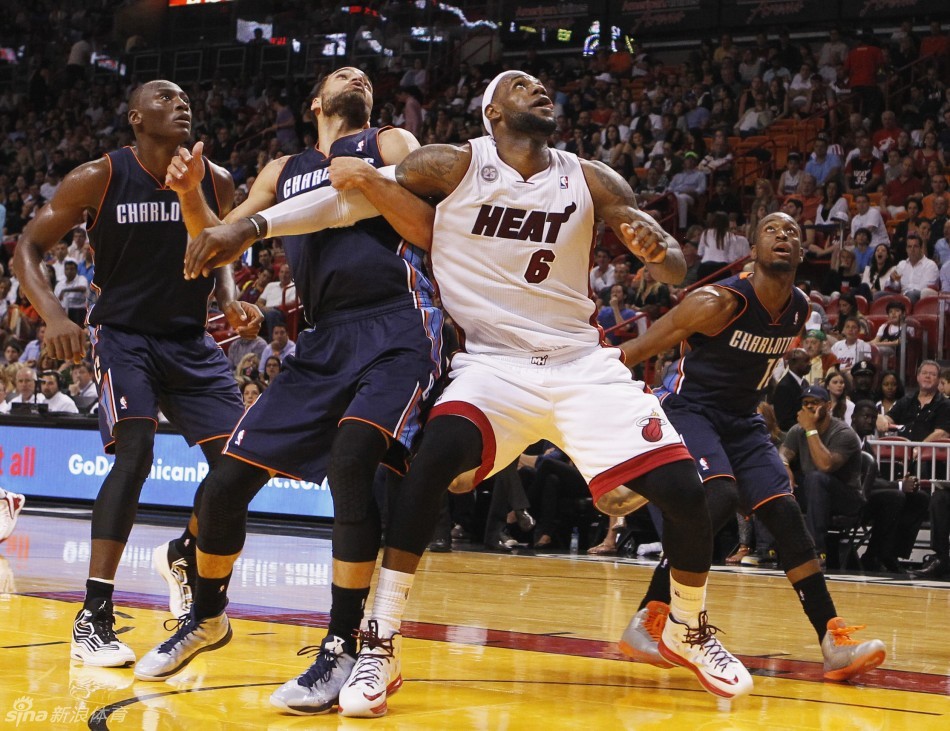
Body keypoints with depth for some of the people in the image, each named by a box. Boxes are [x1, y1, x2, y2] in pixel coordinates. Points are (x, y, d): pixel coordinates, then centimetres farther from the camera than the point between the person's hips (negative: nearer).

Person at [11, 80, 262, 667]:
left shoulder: (216, 184, -1)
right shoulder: (99, 179, -11)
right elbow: (29, 248, -6)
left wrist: (230, 301, -6)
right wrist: (53, 315, -24)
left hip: (192, 341, 4)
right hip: (123, 336, -4)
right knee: (135, 454, -24)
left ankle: (184, 555, 27)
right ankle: (93, 620, -20)